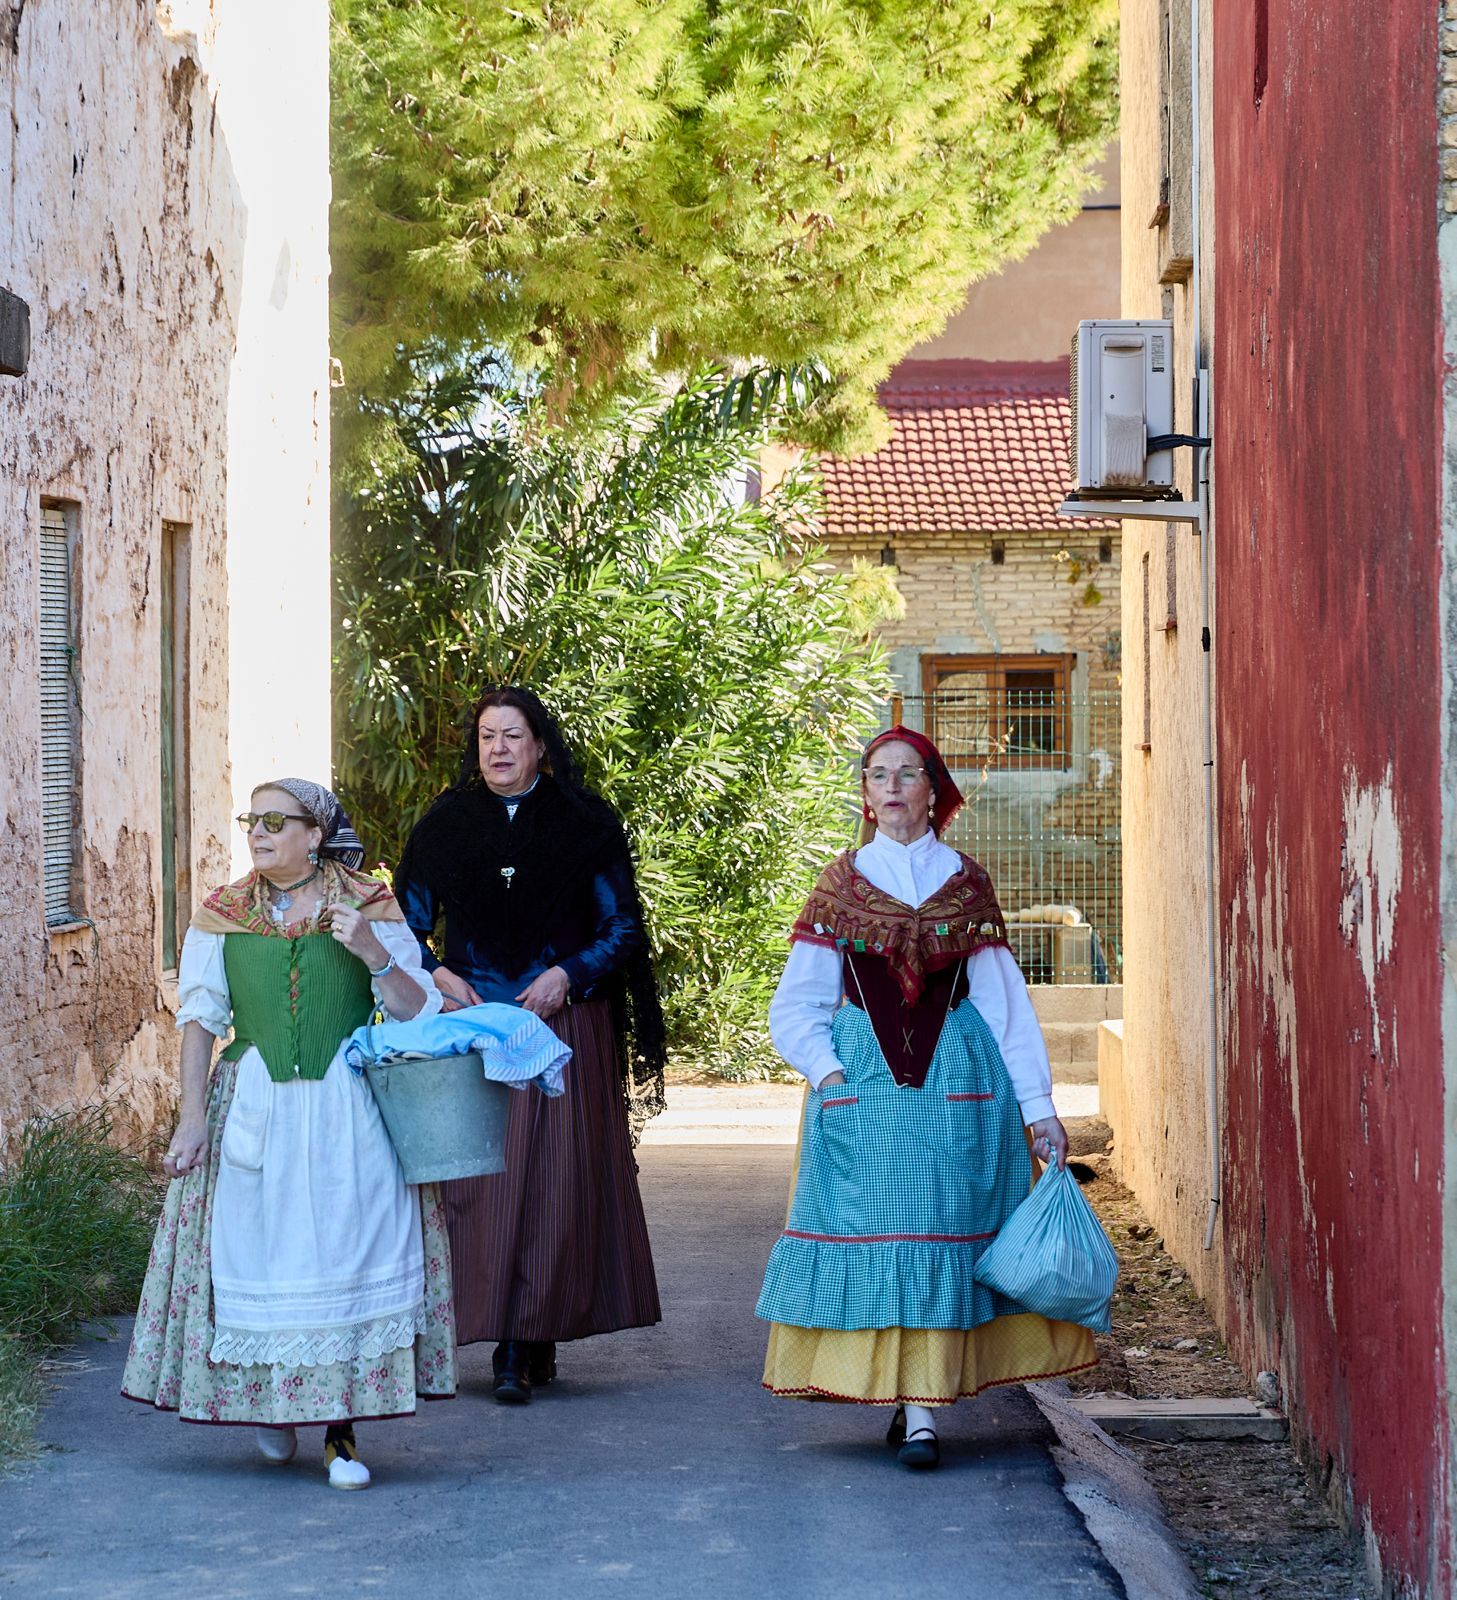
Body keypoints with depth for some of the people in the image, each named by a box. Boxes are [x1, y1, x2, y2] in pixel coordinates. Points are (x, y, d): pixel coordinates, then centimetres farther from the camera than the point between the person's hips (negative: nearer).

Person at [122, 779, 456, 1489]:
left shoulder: (369, 909, 3)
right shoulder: (223, 916, 7)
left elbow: (419, 1012, 2)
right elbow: (199, 1017, 4)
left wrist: (375, 955, -15)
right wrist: (192, 1115, -4)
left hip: (348, 1110, -1)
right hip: (255, 1110, 1)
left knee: (347, 1249, -8)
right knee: (259, 1250, 1)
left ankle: (341, 1429, -3)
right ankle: (272, 1403, 23)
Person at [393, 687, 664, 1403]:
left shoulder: (584, 826, 3)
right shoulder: (445, 826, 8)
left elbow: (622, 928, 5)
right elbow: (405, 925, 13)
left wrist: (567, 974, -10)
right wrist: (436, 976, -5)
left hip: (561, 1025, -1)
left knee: (551, 1179, -7)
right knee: (468, 1178, -6)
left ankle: (525, 1349, -5)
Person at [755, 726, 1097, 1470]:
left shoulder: (967, 884, 8)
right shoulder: (840, 884, 8)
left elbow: (1004, 999, 4)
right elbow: (796, 1005, 7)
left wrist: (1037, 1105, -1)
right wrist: (825, 1070, -9)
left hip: (956, 1079, 0)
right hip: (862, 1083, 0)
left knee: (939, 1229, -6)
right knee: (871, 1228, -6)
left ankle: (920, 1409, -5)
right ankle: (916, 1402, -1)